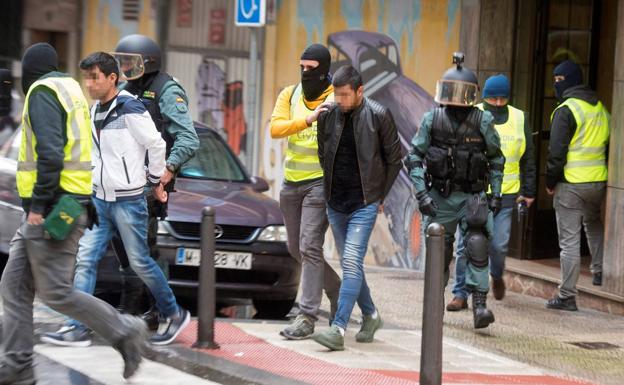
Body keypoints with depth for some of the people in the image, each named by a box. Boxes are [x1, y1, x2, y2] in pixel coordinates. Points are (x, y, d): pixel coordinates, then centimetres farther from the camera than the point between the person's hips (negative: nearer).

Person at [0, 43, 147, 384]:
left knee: (55, 293, -8)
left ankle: (125, 332, 0)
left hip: (50, 211, -10)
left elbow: (50, 154, -22)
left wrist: (38, 206, -20)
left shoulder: (42, 93, -10)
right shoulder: (70, 88, 19)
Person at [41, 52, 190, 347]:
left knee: (140, 262, 0)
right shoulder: (95, 111, 9)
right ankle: (78, 328, -4)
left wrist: (156, 182, -1)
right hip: (100, 198, 7)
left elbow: (155, 145, -11)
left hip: (128, 200, -7)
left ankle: (175, 314, 18)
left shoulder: (130, 110, -15)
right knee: (85, 260, -2)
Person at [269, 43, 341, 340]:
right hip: (292, 182, 6)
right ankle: (338, 291, 34)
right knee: (296, 248, 15)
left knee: (310, 247, -13)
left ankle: (307, 316, -12)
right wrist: (307, 120, -23)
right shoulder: (290, 95, 7)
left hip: (320, 182, -6)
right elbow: (275, 128, -10)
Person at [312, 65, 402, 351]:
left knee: (351, 262, -16)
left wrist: (379, 196, 3)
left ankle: (338, 329, -22)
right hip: (336, 204, 5)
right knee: (350, 265, 13)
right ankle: (370, 316, 32)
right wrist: (330, 190, 13)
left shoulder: (379, 116, -9)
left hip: (364, 204, -5)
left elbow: (394, 160, 1)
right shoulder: (328, 116, 1)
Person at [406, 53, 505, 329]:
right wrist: (421, 193, -11)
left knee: (476, 246, -16)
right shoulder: (432, 119, -4)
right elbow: (414, 156, -1)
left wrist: (496, 193, 2)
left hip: (472, 196, -1)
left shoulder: (483, 121, -5)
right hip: (440, 197, 1)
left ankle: (479, 306, -20)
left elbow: (496, 159, 7)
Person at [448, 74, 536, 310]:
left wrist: (528, 191, 13)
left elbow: (528, 159, 15)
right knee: (467, 244, -2)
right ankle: (461, 294, 6)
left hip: (505, 195, 1)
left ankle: (497, 275, 31)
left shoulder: (519, 119, 7)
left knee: (498, 245, -1)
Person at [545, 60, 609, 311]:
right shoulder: (600, 108, 10)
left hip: (571, 184, -7)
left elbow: (557, 151, -15)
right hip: (599, 182, 7)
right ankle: (599, 271, 31)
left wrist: (550, 182, -3)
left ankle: (567, 296, -1)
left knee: (569, 241, -2)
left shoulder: (566, 110, -13)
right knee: (594, 224, 33)